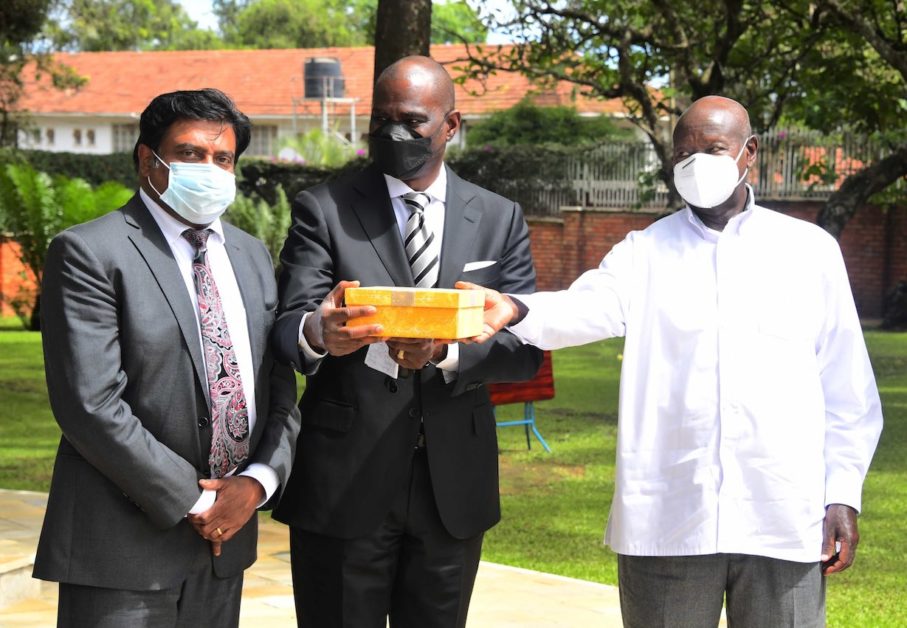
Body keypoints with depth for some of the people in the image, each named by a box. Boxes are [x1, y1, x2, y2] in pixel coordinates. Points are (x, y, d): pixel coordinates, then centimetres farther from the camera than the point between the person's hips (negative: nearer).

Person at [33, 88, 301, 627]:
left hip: (225, 539, 6)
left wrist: (258, 482, -6)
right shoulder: (89, 253, -8)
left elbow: (281, 390, 12)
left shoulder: (252, 256, 13)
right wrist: (191, 503, -13)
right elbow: (91, 405, -16)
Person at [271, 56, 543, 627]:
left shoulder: (500, 220, 7)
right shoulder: (324, 210, 0)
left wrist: (445, 350, -20)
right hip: (344, 482, -2)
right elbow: (286, 327, -10)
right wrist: (319, 335, -35)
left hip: (453, 487, 2)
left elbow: (525, 349, 0)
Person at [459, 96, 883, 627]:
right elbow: (588, 308, -14)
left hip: (785, 519, 0)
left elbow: (847, 387, 8)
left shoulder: (809, 250, 8)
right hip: (667, 521, 0)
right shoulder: (645, 254, 7)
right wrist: (516, 310, -34)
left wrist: (843, 494, 2)